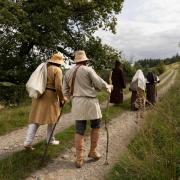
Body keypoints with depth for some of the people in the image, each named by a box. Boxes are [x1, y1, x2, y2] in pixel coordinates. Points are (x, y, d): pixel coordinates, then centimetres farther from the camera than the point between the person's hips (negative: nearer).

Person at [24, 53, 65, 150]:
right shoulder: (57, 70, -8)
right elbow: (58, 87, -16)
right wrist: (61, 99, -4)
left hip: (39, 95, 6)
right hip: (50, 96, -6)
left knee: (36, 119, 5)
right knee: (51, 118, 11)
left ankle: (28, 142, -1)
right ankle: (50, 140, 23)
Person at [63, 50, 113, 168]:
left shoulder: (68, 73, 11)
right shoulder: (88, 70, -5)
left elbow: (65, 92, 12)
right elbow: (100, 84, -7)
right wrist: (108, 86, 13)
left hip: (77, 103, 4)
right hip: (90, 102, -4)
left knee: (79, 130, 7)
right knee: (96, 126, 16)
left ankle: (79, 158, 8)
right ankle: (93, 151, 22)